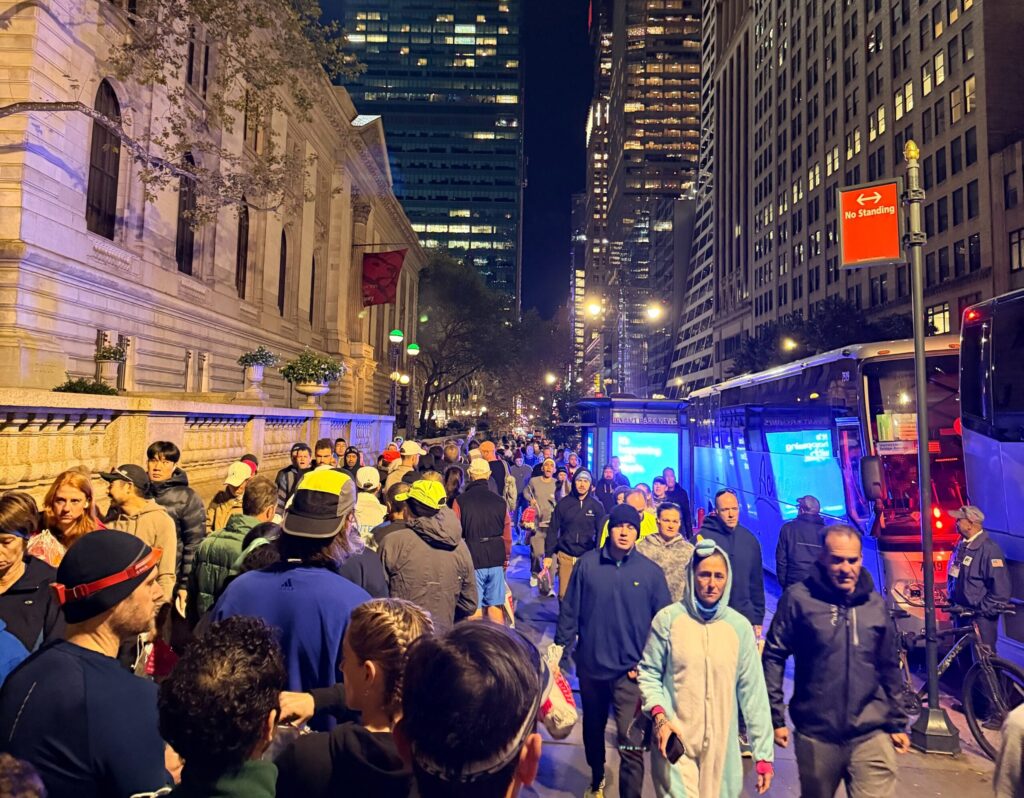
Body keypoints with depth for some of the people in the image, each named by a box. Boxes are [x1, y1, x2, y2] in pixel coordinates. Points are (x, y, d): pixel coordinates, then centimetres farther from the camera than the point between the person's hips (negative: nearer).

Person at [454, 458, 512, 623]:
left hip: (472, 560, -3)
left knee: (475, 608, 3)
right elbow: (507, 534, 6)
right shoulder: (499, 501, 1)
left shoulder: (461, 501, -7)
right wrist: (505, 559, 19)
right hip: (496, 560, 3)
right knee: (495, 606, 11)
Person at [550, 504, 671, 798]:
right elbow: (570, 610, 0)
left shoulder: (651, 572, -7)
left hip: (630, 671, -2)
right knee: (592, 729, 23)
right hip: (590, 666, 3)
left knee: (630, 743, -7)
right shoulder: (587, 564, -6)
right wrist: (559, 646, -2)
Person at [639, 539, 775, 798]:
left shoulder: (739, 626, -3)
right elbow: (649, 672, 2)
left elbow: (753, 691, 0)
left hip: (721, 745, 2)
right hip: (675, 739, -2)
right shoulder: (668, 618, -7)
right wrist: (659, 716, -13)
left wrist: (763, 753, 1)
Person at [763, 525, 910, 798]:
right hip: (816, 735, -2)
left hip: (872, 734, 2)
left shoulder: (876, 604, 5)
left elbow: (889, 669, 13)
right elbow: (773, 657, -5)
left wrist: (898, 723, 14)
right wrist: (775, 716, -6)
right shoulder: (798, 598, -8)